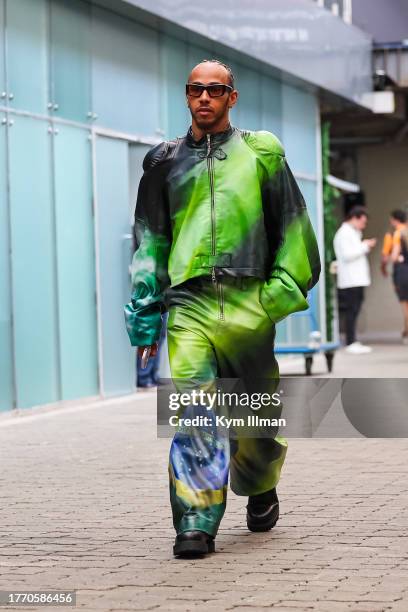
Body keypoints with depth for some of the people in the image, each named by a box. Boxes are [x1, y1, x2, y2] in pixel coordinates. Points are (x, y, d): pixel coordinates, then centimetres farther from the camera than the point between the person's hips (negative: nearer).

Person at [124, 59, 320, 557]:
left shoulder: (260, 153, 12)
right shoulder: (166, 161, 16)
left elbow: (293, 223, 12)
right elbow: (149, 239, 18)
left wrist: (286, 287, 0)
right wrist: (145, 309, 10)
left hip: (248, 303, 0)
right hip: (189, 304, 0)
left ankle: (260, 490, 36)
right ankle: (197, 523, -14)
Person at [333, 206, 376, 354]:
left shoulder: (352, 233, 21)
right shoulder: (344, 233, -10)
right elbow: (347, 255, -19)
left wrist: (365, 246, 10)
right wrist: (365, 246, -13)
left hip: (357, 279, 10)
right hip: (350, 280, -10)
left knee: (353, 311, 9)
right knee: (351, 311, -9)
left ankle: (353, 342, 11)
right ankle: (350, 343, -8)